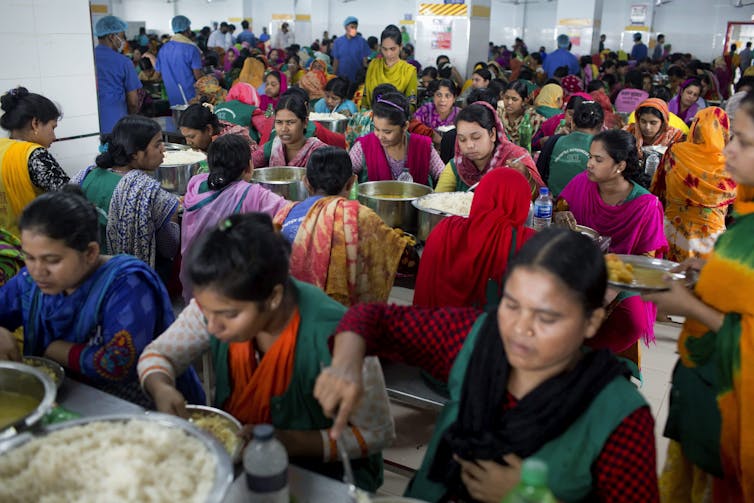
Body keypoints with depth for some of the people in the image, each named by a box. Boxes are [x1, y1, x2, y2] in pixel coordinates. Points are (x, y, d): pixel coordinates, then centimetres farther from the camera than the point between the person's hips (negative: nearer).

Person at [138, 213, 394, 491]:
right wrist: (161, 389, -22)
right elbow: (157, 353, 0)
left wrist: (287, 441, -28)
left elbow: (376, 432, -18)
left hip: (324, 474, -3)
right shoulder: (218, 304, -16)